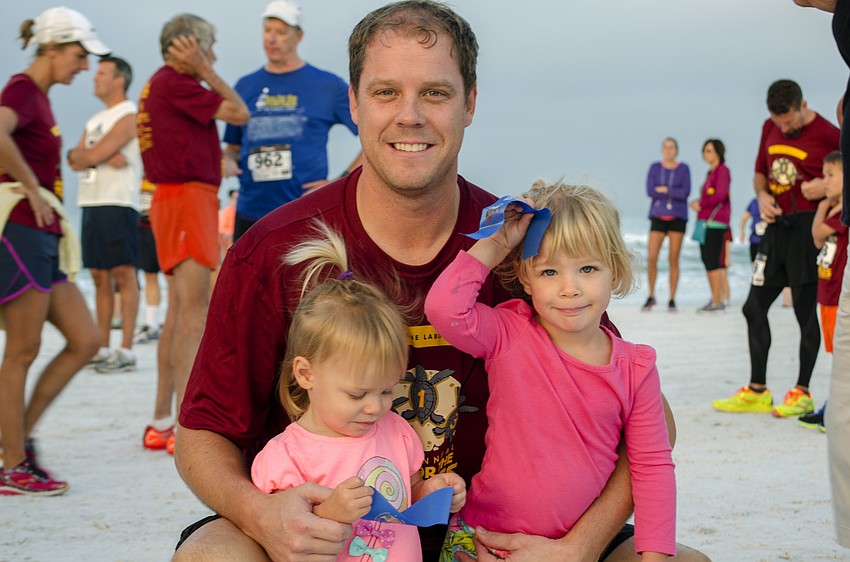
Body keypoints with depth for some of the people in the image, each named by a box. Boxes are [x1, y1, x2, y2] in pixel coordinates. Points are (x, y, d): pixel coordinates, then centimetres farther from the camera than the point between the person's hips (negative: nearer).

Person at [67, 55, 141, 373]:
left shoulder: (128, 116, -4)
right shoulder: (95, 121, 22)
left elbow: (94, 155, -14)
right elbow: (75, 161, 9)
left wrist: (82, 155, 6)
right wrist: (105, 157, -7)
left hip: (118, 205, -8)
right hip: (91, 204, 8)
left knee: (123, 275, -8)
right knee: (101, 278, 8)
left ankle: (126, 351, -10)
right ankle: (103, 350, 11)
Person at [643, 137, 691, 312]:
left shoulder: (684, 169, 3)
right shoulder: (654, 168, 6)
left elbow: (686, 193, -10)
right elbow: (650, 191, -7)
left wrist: (664, 190, -9)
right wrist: (674, 193, -10)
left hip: (677, 218, -1)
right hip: (658, 217, 1)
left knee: (674, 260, -2)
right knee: (651, 258, -9)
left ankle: (672, 300, 4)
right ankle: (651, 296, 7)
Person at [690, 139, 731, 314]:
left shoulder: (723, 171, -7)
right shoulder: (711, 172, 20)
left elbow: (720, 195, -17)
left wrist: (701, 205, -8)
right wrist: (698, 203, 2)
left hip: (715, 222, -9)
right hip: (705, 221, 9)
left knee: (713, 262, -10)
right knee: (707, 261, 9)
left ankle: (717, 302, -8)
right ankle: (716, 300, 14)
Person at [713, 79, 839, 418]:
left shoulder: (828, 136, -10)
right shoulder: (770, 129, 10)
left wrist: (823, 193, -20)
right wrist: (762, 194, 1)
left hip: (808, 228, -7)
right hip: (776, 226, 7)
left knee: (806, 311, -1)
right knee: (754, 307, 7)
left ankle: (802, 393, 9)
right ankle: (757, 392, 16)